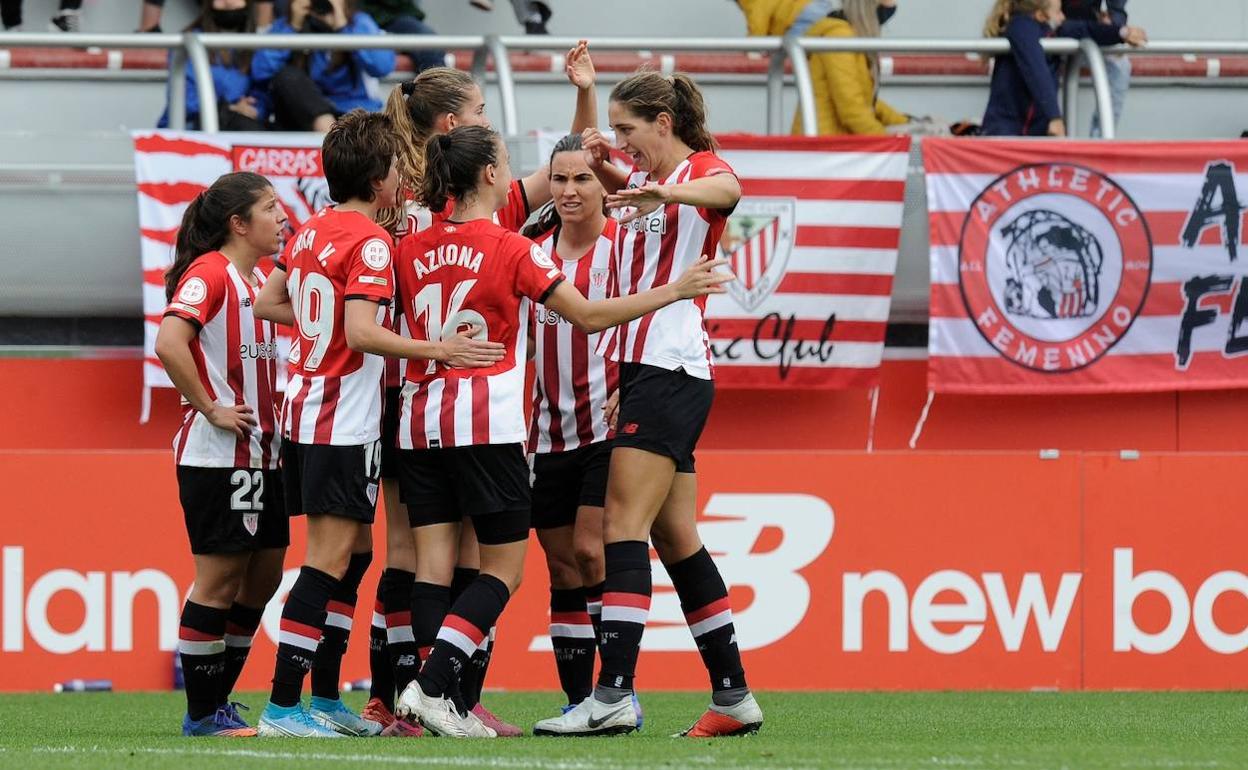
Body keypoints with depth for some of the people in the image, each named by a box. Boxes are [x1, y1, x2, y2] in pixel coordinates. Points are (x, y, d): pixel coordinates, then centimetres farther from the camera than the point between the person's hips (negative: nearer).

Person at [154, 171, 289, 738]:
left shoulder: (259, 279, 14)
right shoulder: (208, 274, -13)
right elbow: (170, 344, -26)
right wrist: (211, 409, -21)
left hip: (261, 453, 9)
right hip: (217, 455, -9)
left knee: (262, 577, 10)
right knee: (220, 577, -5)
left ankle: (217, 701, 19)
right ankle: (202, 714, 1)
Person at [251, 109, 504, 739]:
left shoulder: (310, 232, 10)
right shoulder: (369, 242, -15)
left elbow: (267, 304, 20)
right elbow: (362, 333, -24)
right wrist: (435, 350, -20)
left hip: (304, 409, 9)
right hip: (345, 421, -9)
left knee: (355, 549, 16)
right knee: (329, 558, -8)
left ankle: (326, 697, 18)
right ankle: (282, 705, -11)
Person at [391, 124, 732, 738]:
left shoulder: (411, 249, 7)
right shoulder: (513, 251, -7)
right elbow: (590, 316, -4)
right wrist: (675, 291, 2)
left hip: (419, 424, 5)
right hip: (485, 424, -5)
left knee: (435, 564, 3)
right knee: (504, 568, 1)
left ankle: (437, 705, -6)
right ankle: (431, 686, -15)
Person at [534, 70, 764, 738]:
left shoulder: (701, 170, -9)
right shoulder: (639, 180, 16)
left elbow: (725, 191, -33)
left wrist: (666, 193, -56)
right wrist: (600, 160, 11)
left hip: (672, 371, -9)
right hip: (638, 367, 9)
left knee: (624, 526, -16)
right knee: (675, 538, 10)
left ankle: (614, 694, -23)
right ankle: (734, 695, 14)